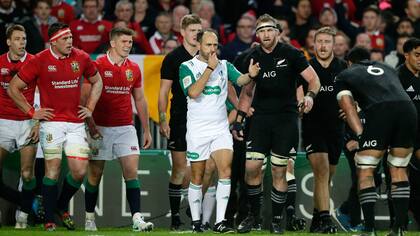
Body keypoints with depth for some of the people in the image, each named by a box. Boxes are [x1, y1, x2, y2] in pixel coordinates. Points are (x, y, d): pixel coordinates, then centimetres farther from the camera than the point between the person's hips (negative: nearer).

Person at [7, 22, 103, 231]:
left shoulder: (81, 58, 4)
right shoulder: (39, 61, -6)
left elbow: (97, 82, 22)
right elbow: (13, 88, 1)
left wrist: (90, 108, 12)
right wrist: (31, 112, -2)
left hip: (76, 123, 3)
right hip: (52, 122, -3)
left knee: (79, 171, -3)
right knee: (53, 171, -6)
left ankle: (62, 206, 24)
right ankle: (49, 220, 3)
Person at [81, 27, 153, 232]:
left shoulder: (133, 69, 8)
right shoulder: (97, 66, -6)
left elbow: (140, 100, 17)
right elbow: (85, 97, -7)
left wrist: (146, 130, 16)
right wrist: (89, 127, -14)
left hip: (126, 128, 3)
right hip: (101, 128, -3)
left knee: (132, 171, -9)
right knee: (95, 174, 4)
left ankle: (137, 218, -14)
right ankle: (89, 218, 17)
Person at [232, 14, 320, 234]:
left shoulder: (290, 54, -5)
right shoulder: (253, 57, 5)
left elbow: (313, 78, -2)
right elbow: (247, 92, 16)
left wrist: (310, 95, -22)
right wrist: (238, 120, 9)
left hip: (286, 117, -3)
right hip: (260, 117, 3)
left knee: (279, 172, 0)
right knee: (251, 168, -6)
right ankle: (254, 216, 9)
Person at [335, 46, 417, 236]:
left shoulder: (344, 76, 24)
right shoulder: (387, 69, 37)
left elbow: (348, 108, 10)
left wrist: (361, 135, 1)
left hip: (380, 112, -4)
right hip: (408, 109, 4)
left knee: (365, 171, 6)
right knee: (398, 169, 17)